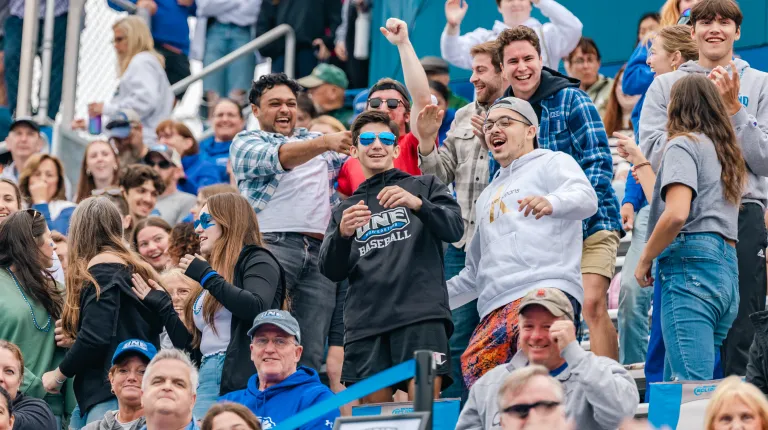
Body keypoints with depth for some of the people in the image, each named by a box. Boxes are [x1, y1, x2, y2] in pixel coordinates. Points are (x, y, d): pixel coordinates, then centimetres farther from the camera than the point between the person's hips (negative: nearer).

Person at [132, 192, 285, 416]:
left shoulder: (256, 260, 4)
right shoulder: (212, 270, 26)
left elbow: (257, 309, -18)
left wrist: (207, 277, -11)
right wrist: (162, 306, 24)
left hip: (243, 380, -8)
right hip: (208, 380, 8)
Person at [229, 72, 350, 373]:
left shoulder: (316, 141, 28)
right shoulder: (247, 142, 14)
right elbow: (279, 158, -7)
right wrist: (325, 142, -24)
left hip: (320, 252, 4)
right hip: (273, 243, -4)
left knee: (311, 352, -3)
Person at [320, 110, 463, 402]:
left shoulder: (423, 186, 17)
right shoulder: (345, 210, 25)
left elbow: (454, 229, 0)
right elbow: (332, 272, 11)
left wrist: (417, 204, -18)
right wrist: (343, 234, -9)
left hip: (421, 313, -3)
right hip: (365, 320, 3)